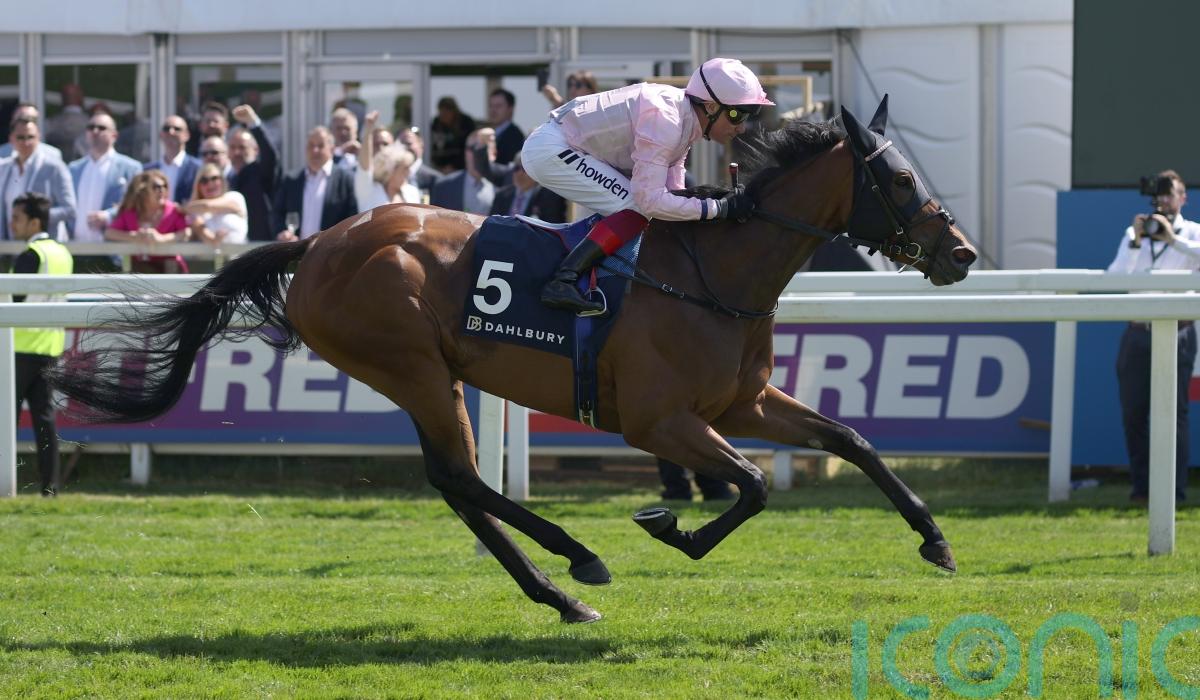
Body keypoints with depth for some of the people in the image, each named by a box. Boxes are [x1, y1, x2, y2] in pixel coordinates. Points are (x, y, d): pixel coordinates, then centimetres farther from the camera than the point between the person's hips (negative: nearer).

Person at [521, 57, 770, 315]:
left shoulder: (686, 119, 3)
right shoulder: (663, 120, -26)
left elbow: (672, 191, 6)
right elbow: (650, 200, -31)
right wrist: (720, 208, -28)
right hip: (549, 150, -10)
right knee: (637, 209, -18)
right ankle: (562, 282, -26)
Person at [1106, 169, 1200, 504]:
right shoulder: (1134, 233, 15)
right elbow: (1115, 276, 2)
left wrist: (1173, 239, -18)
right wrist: (1136, 242, -9)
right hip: (1138, 334, 4)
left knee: (1173, 411, -8)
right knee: (1133, 412, 4)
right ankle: (1141, 486, 13)